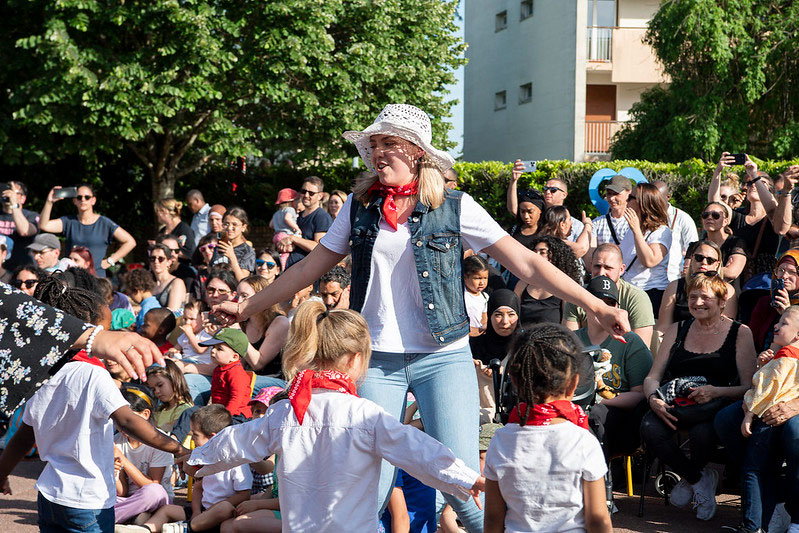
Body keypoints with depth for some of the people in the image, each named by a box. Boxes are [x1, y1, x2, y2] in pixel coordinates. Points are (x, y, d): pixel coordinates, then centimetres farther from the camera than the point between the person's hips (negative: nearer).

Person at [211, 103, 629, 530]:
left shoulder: (454, 207, -2)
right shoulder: (359, 207, 7)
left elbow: (526, 264, -5)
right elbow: (309, 268, 16)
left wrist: (597, 307, -11)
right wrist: (246, 308, 18)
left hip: (443, 357, -2)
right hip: (377, 360, 2)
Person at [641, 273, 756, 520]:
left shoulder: (740, 333, 6)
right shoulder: (676, 331, 17)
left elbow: (748, 387, -3)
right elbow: (652, 377, 12)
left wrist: (716, 392, -22)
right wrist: (654, 399, -12)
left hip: (718, 407, -3)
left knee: (702, 432, -37)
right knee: (650, 428, -29)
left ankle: (688, 479, -1)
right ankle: (700, 479, -5)